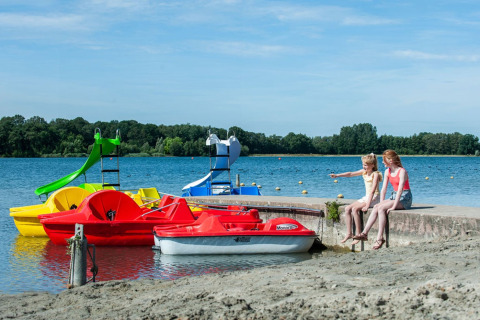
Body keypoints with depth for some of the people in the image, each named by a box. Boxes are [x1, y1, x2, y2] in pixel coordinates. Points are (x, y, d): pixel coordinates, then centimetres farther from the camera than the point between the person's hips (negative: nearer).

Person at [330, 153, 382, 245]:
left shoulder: (375, 174, -15)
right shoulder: (364, 171, 8)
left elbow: (372, 190, -23)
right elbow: (351, 174, 9)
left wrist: (367, 205, -30)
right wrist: (337, 175, -6)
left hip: (374, 198, -8)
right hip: (366, 197, 8)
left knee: (355, 209, -26)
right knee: (347, 209, -7)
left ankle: (359, 234, -22)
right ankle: (349, 233, -6)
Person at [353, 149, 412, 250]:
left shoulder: (402, 171, -15)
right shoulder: (387, 172, 10)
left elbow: (400, 190, -22)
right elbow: (384, 189, 9)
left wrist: (393, 206, -26)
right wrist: (381, 203, -1)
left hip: (405, 198, -7)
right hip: (394, 196, 7)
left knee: (381, 208, -26)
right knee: (376, 207, -16)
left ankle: (380, 238, -27)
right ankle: (365, 233, -22)